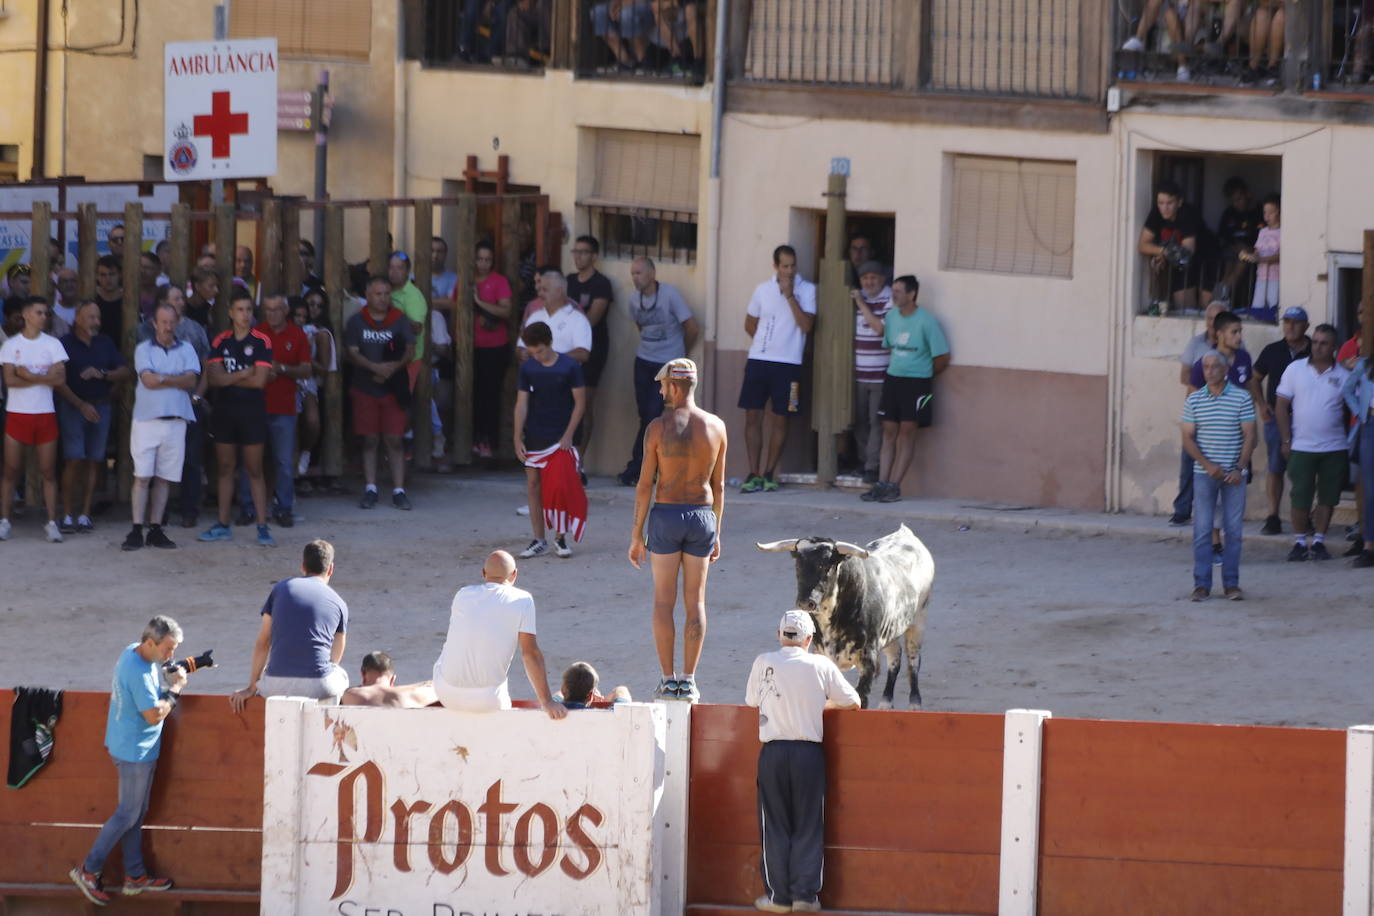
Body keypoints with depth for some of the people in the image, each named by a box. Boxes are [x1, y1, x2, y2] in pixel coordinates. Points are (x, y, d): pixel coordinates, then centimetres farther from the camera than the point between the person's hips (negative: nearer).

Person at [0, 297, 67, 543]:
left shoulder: (52, 344, 5)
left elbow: (60, 379, -6)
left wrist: (28, 376, -10)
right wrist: (42, 378, -11)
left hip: (45, 414, 1)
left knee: (48, 471, -1)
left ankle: (52, 523, 3)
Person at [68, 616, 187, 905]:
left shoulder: (133, 653, 3)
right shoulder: (139, 673, -26)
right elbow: (154, 715, -24)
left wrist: (167, 676, 4)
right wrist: (175, 689, -13)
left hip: (131, 748, 10)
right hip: (136, 751, -10)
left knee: (135, 814, 16)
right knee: (128, 814, 0)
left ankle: (135, 875, 24)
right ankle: (88, 871, 6)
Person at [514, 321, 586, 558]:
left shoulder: (569, 367, -8)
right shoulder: (527, 368, -1)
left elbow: (580, 402, -5)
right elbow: (521, 404, 0)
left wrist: (568, 435, -10)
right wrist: (518, 439, -5)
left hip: (560, 437, -2)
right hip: (534, 437, 2)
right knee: (533, 485, 2)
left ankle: (560, 538, 12)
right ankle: (539, 541, 9)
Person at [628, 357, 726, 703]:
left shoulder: (657, 428, -10)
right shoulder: (715, 427, -2)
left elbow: (645, 485, -8)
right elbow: (718, 485, 4)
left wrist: (637, 534, -1)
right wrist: (716, 533, 13)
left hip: (665, 517, -2)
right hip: (702, 518, 2)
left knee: (663, 600, 5)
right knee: (695, 601, 8)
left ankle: (668, 680, 4)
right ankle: (688, 680, 7)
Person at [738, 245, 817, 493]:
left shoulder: (806, 290, -2)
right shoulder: (763, 289, 8)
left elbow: (806, 325, -14)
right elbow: (750, 325, 19)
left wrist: (790, 295, -16)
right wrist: (767, 342, 8)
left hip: (788, 363, -3)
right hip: (758, 361, 3)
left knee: (780, 419, 2)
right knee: (753, 416, -1)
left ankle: (768, 474, 10)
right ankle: (753, 474, 3)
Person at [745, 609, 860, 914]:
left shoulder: (764, 663, 1)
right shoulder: (821, 666, 1)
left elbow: (752, 703, 15)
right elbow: (853, 702, 11)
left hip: (773, 752, 0)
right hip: (810, 752, 0)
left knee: (775, 828, 5)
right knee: (809, 828, 6)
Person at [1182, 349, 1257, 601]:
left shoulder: (1242, 398, 0)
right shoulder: (1194, 400, 4)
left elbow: (1249, 436, -1)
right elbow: (1188, 439, 3)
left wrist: (1239, 469, -13)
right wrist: (1207, 465, -11)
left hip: (1234, 474, -1)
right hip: (1204, 474, 1)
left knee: (1233, 529, 3)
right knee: (1202, 529, -2)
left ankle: (1231, 583, 10)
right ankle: (1201, 584, 2)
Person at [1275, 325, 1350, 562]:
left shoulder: (1344, 375, 2)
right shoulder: (1295, 369, 1)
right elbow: (1281, 406, 3)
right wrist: (1286, 440, -1)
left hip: (1334, 448, 1)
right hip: (1302, 447, -1)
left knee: (1327, 498, 3)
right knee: (1300, 498, -2)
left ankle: (1318, 542, 14)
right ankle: (1300, 543, 10)